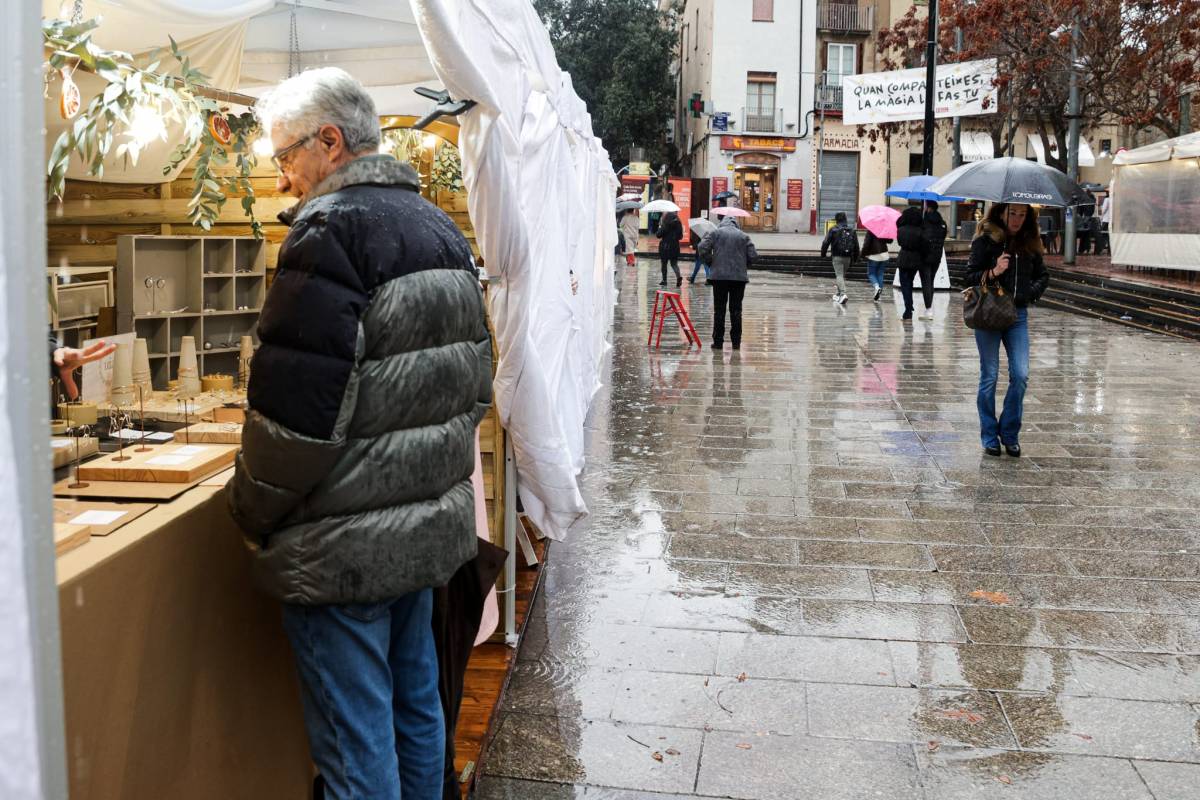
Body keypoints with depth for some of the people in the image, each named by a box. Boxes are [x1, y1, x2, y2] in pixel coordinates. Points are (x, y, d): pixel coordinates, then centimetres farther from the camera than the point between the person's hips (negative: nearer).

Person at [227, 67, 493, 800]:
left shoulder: (332, 227, -16)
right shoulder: (440, 228, 11)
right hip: (431, 523, 9)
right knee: (417, 706, 21)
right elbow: (475, 380, 17)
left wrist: (254, 514, -7)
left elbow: (296, 406, -21)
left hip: (346, 546, -9)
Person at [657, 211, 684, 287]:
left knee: (664, 264, 10)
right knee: (674, 263, 9)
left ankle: (664, 280, 16)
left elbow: (659, 235, -11)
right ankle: (678, 276, -16)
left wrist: (660, 227, 3)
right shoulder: (678, 224, 2)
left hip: (665, 247, -4)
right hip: (675, 246, 4)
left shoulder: (665, 225, -13)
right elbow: (680, 236, 7)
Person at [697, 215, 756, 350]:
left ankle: (718, 341, 2)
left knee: (719, 309, 3)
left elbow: (702, 248, -7)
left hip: (719, 275, -1)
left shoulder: (715, 233, 5)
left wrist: (711, 263, 6)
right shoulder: (743, 236, 9)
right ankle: (736, 342, 7)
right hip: (739, 276, 1)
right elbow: (753, 255, 2)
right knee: (736, 310, 7)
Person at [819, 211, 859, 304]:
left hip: (837, 257, -5)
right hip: (847, 257, 5)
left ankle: (843, 293, -26)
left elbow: (826, 243, -6)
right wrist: (855, 257, 18)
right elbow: (856, 245, 11)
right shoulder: (852, 230, 10)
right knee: (843, 275, 18)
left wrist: (823, 254, 5)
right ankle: (839, 294, 27)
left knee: (839, 275, -8)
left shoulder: (833, 229, -4)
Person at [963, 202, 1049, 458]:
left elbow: (1043, 276, 19)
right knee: (989, 377, 2)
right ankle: (990, 437, 14)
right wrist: (992, 273, -23)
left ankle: (1010, 434, 11)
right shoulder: (985, 241, -4)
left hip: (1018, 314, 3)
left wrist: (1030, 293, 2)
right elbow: (968, 277, -7)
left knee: (1020, 375, -5)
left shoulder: (1029, 243, 8)